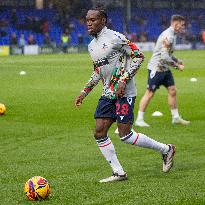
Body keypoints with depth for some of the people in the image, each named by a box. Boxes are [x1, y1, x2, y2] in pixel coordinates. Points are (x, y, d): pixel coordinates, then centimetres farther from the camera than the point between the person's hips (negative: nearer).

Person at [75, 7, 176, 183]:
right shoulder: (92, 46, 14)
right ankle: (119, 173, 7)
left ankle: (166, 150, 9)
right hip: (107, 94, 8)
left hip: (124, 93, -8)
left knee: (125, 136, -10)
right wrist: (85, 92, 22)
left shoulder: (114, 37, -12)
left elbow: (138, 56, -13)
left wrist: (124, 80, -20)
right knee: (99, 133, -1)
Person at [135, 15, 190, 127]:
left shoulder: (171, 35, 11)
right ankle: (139, 119, 2)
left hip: (165, 69, 10)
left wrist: (177, 61, 10)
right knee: (149, 93, -4)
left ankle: (176, 118, 16)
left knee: (172, 91, 8)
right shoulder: (168, 36, -21)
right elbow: (164, 57, -27)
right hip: (156, 68, -10)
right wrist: (177, 66, -18)